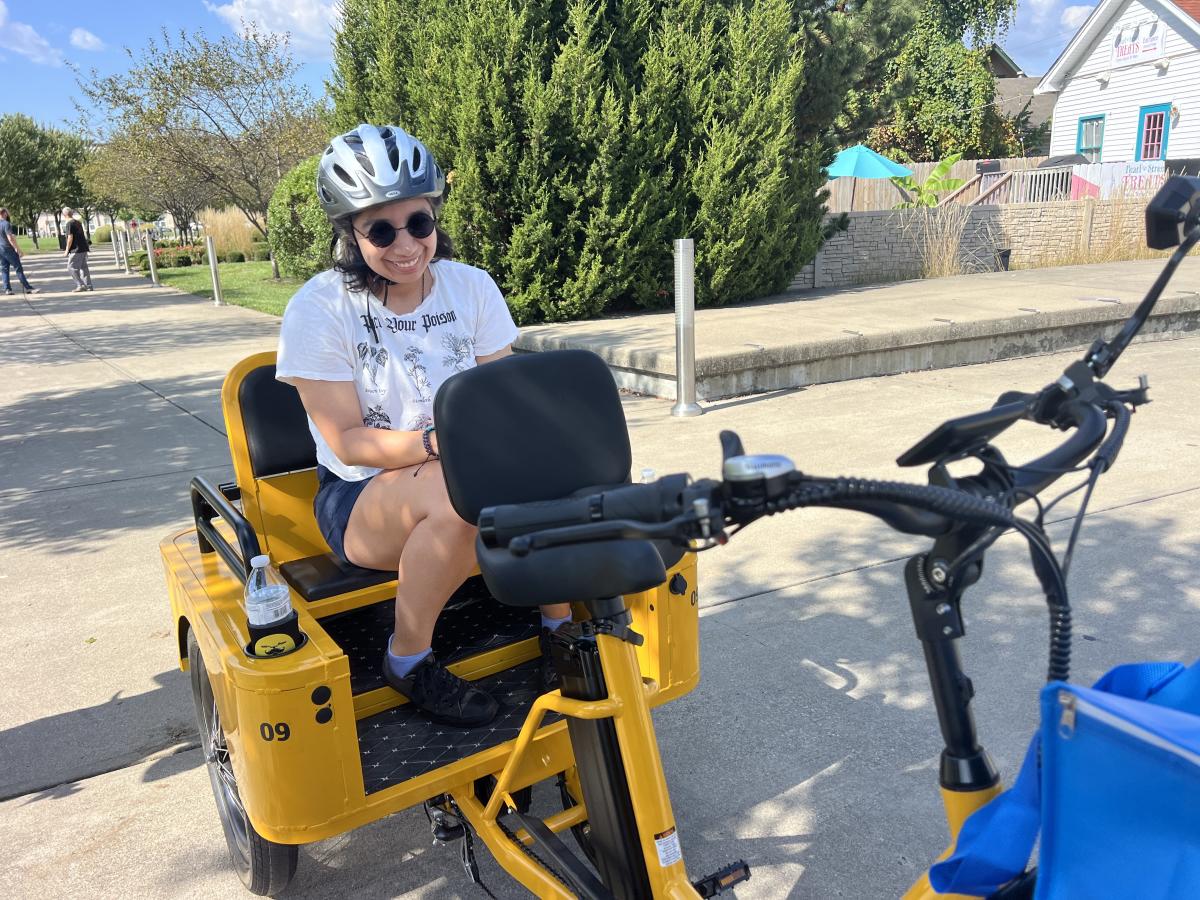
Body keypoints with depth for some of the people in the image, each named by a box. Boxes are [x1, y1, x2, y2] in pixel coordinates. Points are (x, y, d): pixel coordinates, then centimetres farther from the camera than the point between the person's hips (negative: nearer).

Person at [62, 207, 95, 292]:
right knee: (83, 267, 11)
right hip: (84, 248, 8)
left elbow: (70, 238, -15)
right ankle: (88, 286, 11)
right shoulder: (78, 222, 14)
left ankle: (80, 285, -9)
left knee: (71, 267, -3)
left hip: (76, 249, -8)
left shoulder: (69, 223, -11)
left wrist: (67, 251, -9)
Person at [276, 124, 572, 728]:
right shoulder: (319, 309, -12)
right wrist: (440, 442, -31)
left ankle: (559, 625, -1)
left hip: (463, 470, 4)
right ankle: (409, 662, -13)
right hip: (361, 495, -4)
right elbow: (349, 442, -15)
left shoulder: (472, 287, -1)